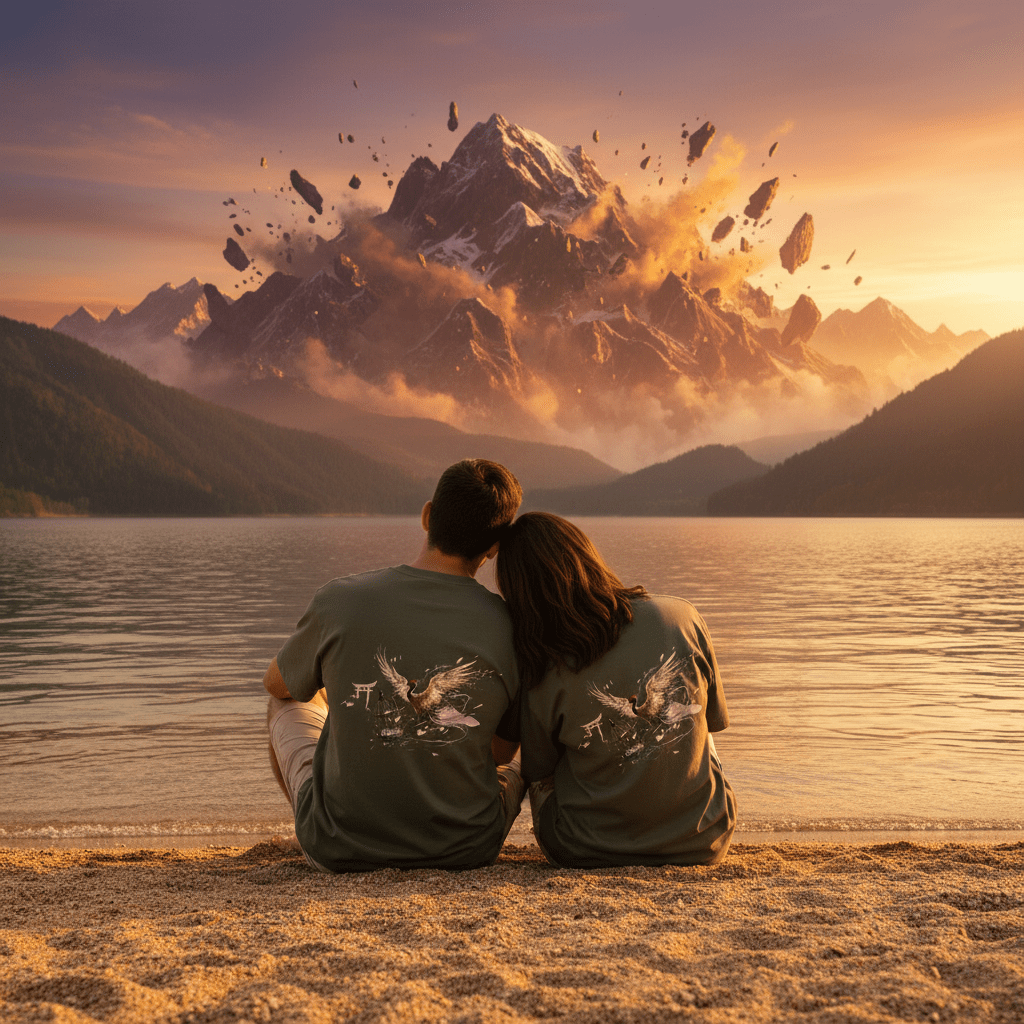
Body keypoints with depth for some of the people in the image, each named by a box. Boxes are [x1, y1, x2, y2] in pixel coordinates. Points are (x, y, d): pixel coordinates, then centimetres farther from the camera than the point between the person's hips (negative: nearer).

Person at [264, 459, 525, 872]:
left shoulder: (338, 601, -15)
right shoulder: (512, 627, -13)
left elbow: (278, 683, 8)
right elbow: (501, 752, 4)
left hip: (341, 848, 0)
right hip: (465, 849, 1)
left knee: (286, 704, 27)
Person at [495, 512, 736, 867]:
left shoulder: (541, 677, -16)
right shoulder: (682, 617, -12)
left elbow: (539, 775, 0)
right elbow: (716, 719, 3)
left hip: (587, 851, -1)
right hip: (703, 843, 2)